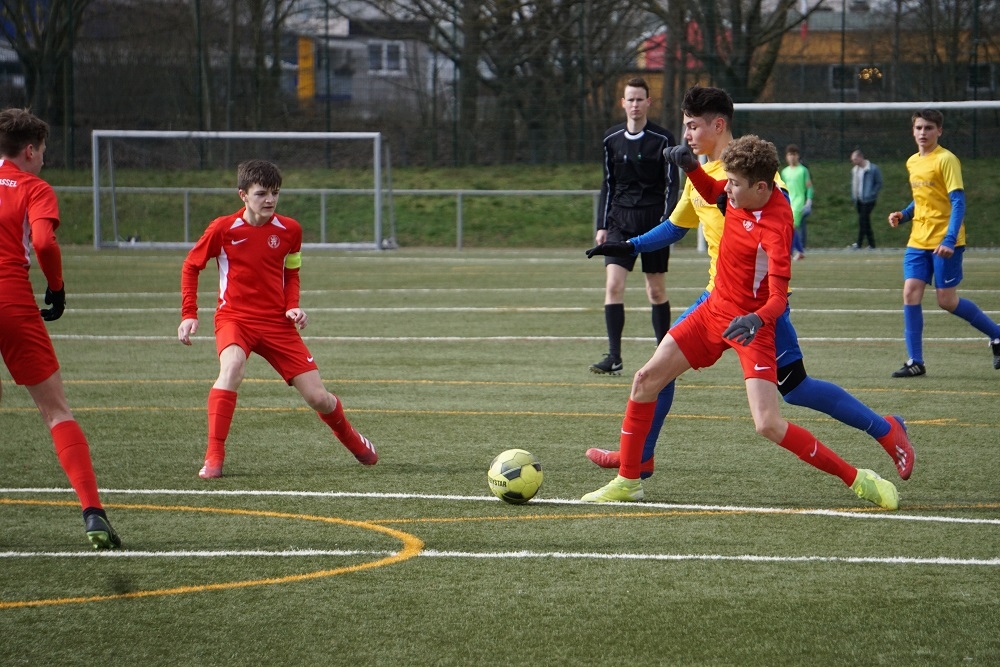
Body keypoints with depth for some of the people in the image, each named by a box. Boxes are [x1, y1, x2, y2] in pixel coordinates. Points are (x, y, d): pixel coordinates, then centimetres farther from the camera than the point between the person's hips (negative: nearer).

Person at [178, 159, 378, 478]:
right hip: (235, 318, -3)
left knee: (318, 398, -1)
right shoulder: (223, 229, -9)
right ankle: (214, 458, -30)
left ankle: (350, 438, 35)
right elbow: (191, 266, 5)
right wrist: (189, 315, -3)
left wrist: (293, 307, -2)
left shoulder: (290, 230, -1)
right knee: (232, 366, -37)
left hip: (278, 323, 3)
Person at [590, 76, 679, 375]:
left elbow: (671, 185, -2)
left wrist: (665, 221, -13)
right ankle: (614, 357, -11)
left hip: (654, 219, -3)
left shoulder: (663, 140, -3)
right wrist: (602, 225, 8)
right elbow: (608, 184, 13)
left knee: (657, 291, 4)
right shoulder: (612, 139, 7)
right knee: (613, 285, -11)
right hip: (620, 221, 3)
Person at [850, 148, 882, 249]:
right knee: (865, 222, 8)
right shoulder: (854, 170, 11)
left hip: (868, 200, -7)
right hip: (859, 200, 7)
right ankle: (871, 244, 14)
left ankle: (859, 243, -14)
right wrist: (853, 197, 7)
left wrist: (871, 194, -14)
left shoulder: (873, 169, -8)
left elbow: (879, 184, -6)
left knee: (862, 219, -14)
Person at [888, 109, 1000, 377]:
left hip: (944, 242, -7)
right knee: (910, 293, -5)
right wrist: (903, 215, 7)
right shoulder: (912, 162, 12)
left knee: (947, 301, -3)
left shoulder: (946, 159, -11)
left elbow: (958, 201, -16)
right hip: (918, 241, 7)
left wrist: (949, 240, -25)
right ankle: (915, 362, -1)